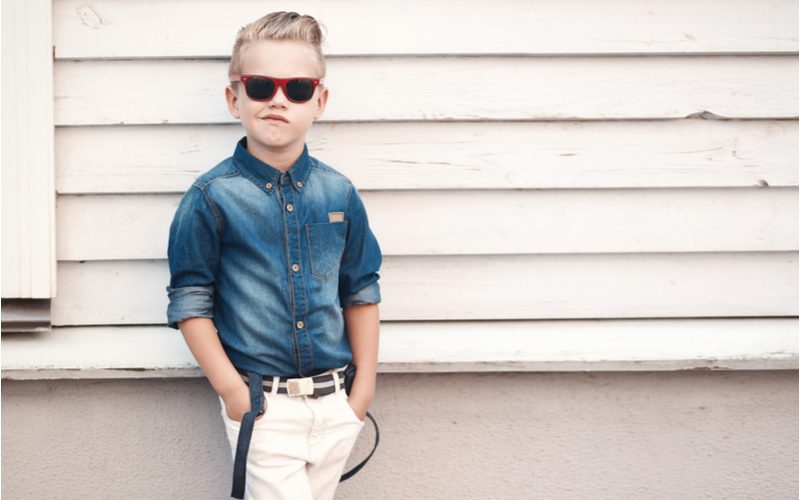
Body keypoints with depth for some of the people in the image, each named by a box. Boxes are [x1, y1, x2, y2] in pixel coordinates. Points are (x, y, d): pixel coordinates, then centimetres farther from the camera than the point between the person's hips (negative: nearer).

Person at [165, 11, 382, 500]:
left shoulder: (339, 193, 4)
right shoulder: (212, 197, -6)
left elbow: (361, 293, 12)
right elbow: (190, 301, -4)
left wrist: (365, 384, 8)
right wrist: (231, 389, -10)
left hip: (335, 403, 4)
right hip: (261, 404, -4)